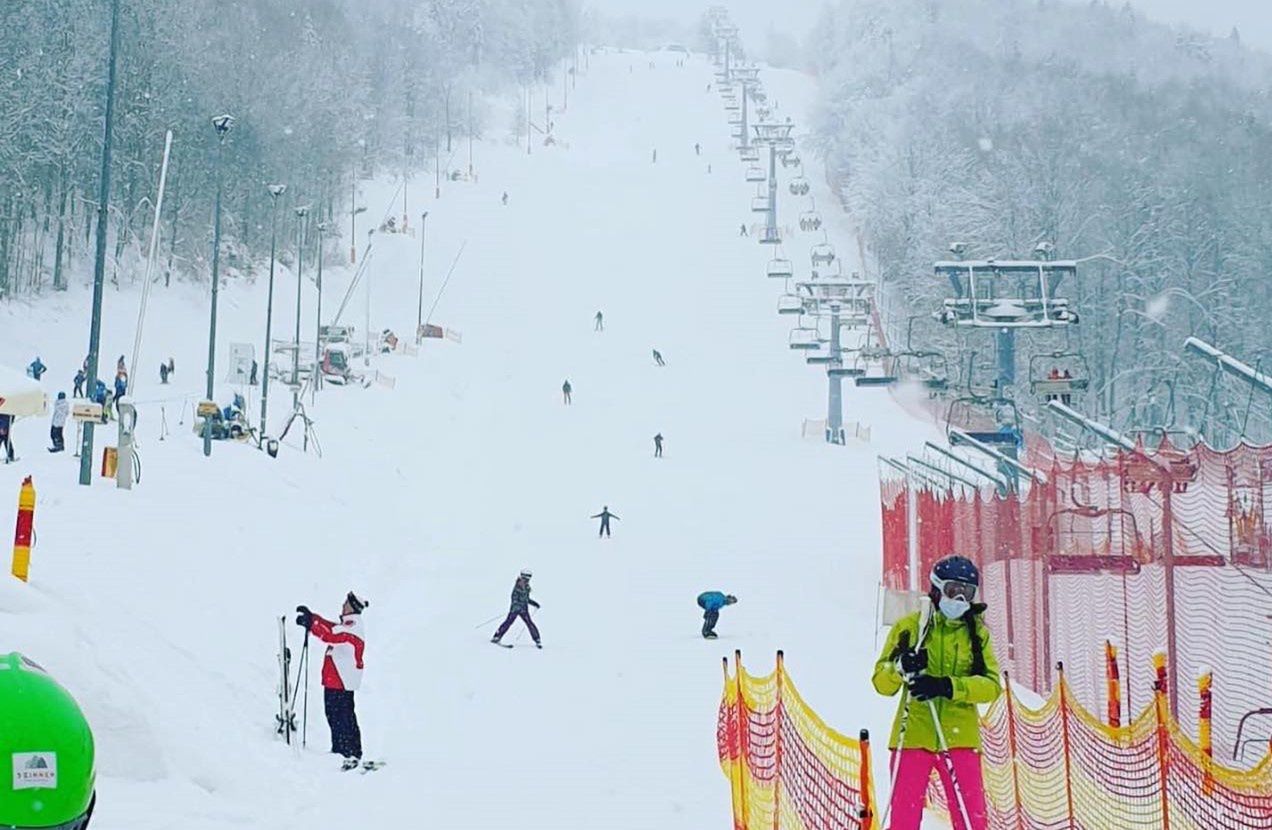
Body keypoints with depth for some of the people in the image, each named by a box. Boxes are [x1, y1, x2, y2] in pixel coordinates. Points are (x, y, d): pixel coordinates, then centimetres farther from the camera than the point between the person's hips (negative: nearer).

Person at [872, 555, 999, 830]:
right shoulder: (909, 627, 4)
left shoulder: (977, 632, 8)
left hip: (960, 738, 1)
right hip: (912, 736, -1)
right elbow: (881, 682, 1)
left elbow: (992, 685, -5)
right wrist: (901, 666, -22)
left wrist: (947, 686, -21)